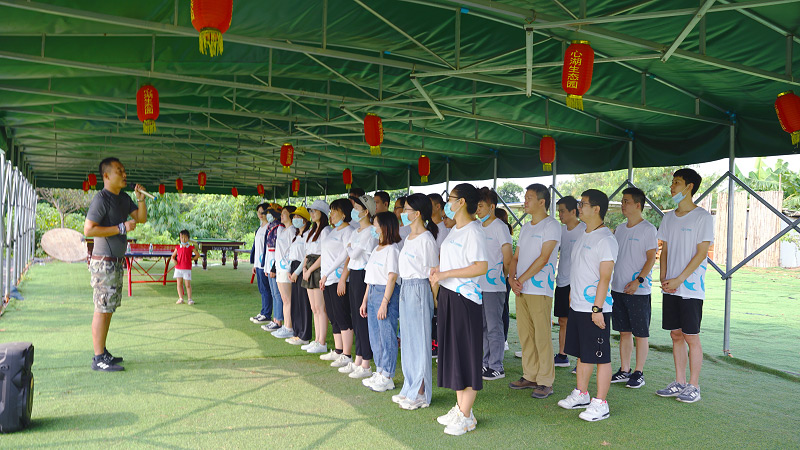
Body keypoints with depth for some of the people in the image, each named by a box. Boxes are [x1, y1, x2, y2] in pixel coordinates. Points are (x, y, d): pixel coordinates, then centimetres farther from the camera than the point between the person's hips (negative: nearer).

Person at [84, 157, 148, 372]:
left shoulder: (124, 198, 13)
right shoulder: (101, 199, -14)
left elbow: (142, 218, 16)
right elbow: (88, 230, -21)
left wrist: (141, 199, 0)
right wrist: (121, 228, -21)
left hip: (116, 263, 9)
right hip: (104, 262, -9)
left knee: (109, 308, 13)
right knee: (102, 309, -6)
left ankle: (102, 353, 22)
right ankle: (99, 359, -1)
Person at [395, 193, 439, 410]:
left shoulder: (426, 239, -15)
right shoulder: (409, 237, 13)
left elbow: (432, 272, -14)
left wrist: (433, 300, -12)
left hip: (419, 289, -9)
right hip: (405, 289, 9)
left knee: (419, 340, -2)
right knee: (408, 339, 14)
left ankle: (421, 394, 8)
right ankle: (410, 388, 25)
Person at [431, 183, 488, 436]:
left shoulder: (473, 231, -14)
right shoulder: (455, 230, 15)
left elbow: (481, 267, -23)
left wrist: (445, 274, -20)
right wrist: (438, 270, 6)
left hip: (465, 298, -10)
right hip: (448, 296, 10)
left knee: (466, 355, -2)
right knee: (452, 352, 14)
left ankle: (466, 416, 8)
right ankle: (460, 407, 26)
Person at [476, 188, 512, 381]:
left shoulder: (500, 227, -9)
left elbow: (507, 259, -8)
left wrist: (502, 277, 0)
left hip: (494, 287, -8)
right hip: (478, 285, 8)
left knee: (494, 327, -2)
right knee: (482, 327, 14)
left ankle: (497, 367, 7)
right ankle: (486, 363, 24)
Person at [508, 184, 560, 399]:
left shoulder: (551, 225, -6)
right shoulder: (525, 227, 19)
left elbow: (543, 259, -14)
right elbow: (516, 257, 18)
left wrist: (521, 279, -13)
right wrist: (511, 277, 0)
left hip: (540, 290, -8)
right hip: (521, 290, 8)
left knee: (542, 336, -5)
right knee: (525, 334, 10)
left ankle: (545, 382, 3)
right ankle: (529, 376, 20)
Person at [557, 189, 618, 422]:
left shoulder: (605, 239, -14)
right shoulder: (583, 236, 14)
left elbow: (605, 277, -18)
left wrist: (597, 308, -20)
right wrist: (571, 296, 20)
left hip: (595, 308, -9)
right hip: (577, 306, 9)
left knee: (601, 356, 0)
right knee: (582, 353, 17)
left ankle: (600, 403, 8)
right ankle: (581, 394, 29)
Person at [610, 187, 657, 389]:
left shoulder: (647, 229, -7)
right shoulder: (620, 229, 13)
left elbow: (651, 258, -11)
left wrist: (638, 280, -19)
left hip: (638, 290, -7)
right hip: (618, 288, 7)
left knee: (640, 333, 2)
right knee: (624, 331, 12)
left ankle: (639, 373, 11)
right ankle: (624, 371, 20)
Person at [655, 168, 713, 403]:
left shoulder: (702, 217, -7)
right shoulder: (668, 217, 12)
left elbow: (701, 253, -11)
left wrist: (679, 279, -15)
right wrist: (663, 278, 0)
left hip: (691, 288, -6)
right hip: (670, 287, 6)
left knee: (691, 337, -1)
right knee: (676, 335, 10)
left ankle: (693, 386, 10)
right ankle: (679, 382, 20)